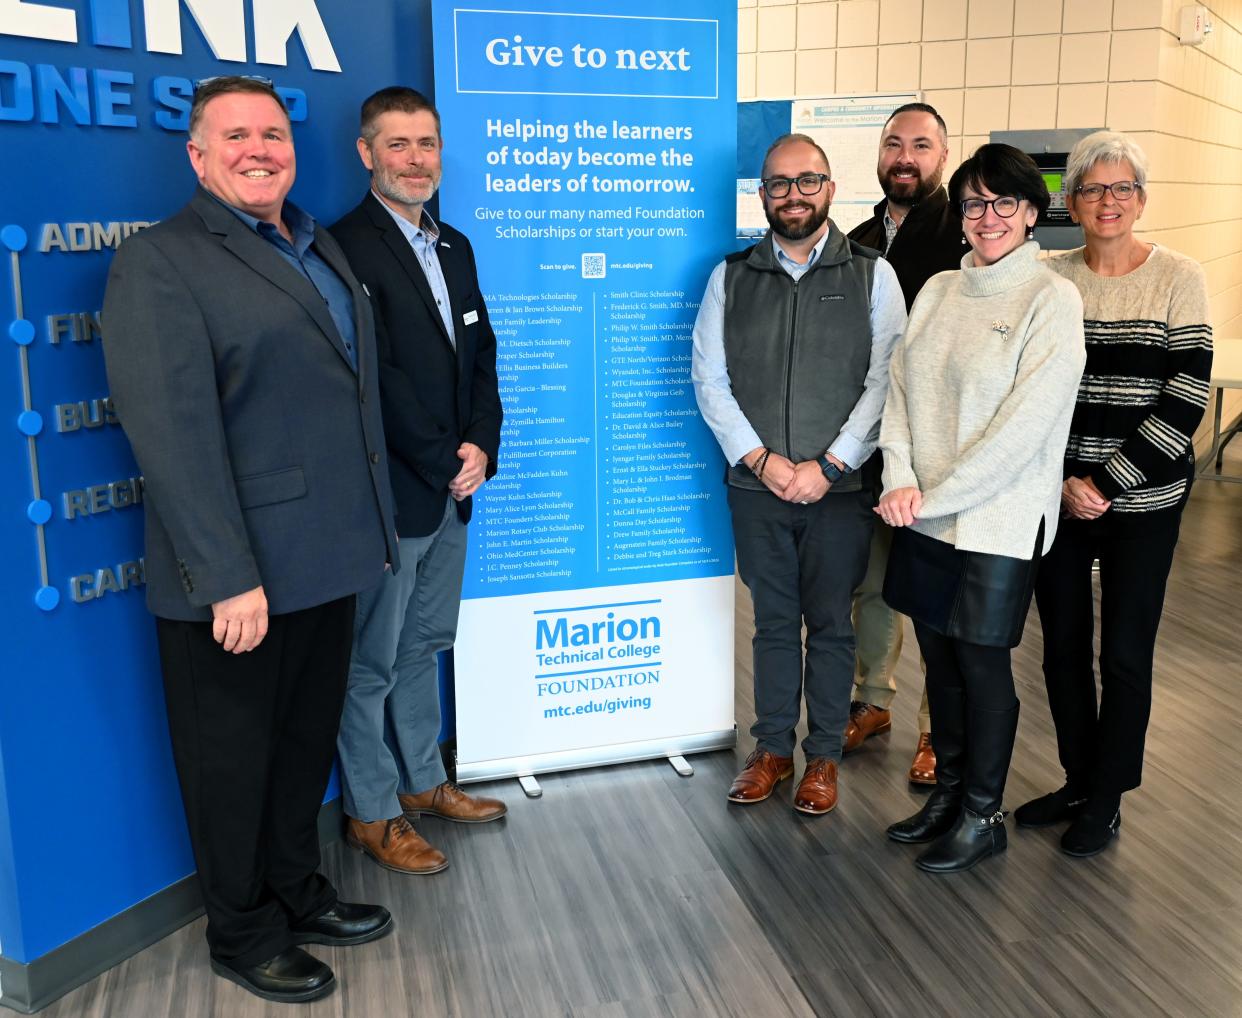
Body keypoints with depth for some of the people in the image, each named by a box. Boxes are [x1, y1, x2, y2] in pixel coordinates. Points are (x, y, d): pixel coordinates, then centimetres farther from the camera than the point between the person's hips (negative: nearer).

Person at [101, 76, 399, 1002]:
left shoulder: (324, 250, 13)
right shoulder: (159, 264, -12)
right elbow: (174, 432, -20)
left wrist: (373, 526, 13)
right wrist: (229, 578, -23)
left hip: (330, 562, 8)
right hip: (236, 581, -7)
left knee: (309, 742, 21)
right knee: (234, 759, 12)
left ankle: (298, 892, 42)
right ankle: (243, 932, 32)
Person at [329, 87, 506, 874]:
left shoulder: (454, 247, 12)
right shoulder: (348, 248, -14)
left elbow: (481, 354, 12)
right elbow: (377, 378, -18)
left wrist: (480, 446, -3)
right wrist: (447, 463, -12)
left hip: (452, 489, 8)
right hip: (389, 494, -8)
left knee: (424, 647, 20)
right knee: (371, 663, 7)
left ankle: (422, 780, 35)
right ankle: (371, 813, 22)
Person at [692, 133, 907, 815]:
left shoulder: (871, 275, 2)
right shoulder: (731, 277, 6)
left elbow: (884, 382, -5)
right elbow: (710, 380, 1)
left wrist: (829, 464, -13)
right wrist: (760, 459, -10)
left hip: (838, 486, -1)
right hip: (755, 485, 2)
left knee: (830, 625, 8)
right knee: (773, 622, 12)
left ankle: (823, 756, 23)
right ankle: (772, 749, 26)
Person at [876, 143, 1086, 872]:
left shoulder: (1053, 300, -9)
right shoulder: (938, 291, 8)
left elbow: (1024, 423, -16)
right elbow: (902, 388, 6)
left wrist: (935, 496, -15)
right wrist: (902, 479, -9)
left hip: (998, 521, -5)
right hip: (925, 515, 5)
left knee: (982, 662, 5)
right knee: (939, 656, 14)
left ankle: (983, 817, 24)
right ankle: (949, 792, 33)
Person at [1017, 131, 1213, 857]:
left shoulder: (1178, 279, -3)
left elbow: (1186, 401, -8)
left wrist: (1105, 482, -13)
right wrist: (1063, 481, -9)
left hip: (1142, 504, -2)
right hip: (1058, 498, 3)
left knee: (1124, 654, 5)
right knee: (1062, 645, 10)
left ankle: (1107, 800, 23)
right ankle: (1077, 779, 30)